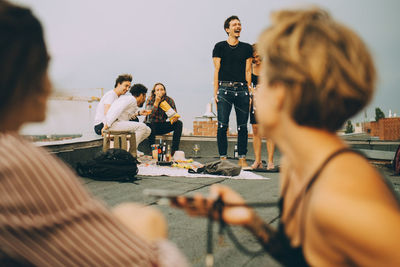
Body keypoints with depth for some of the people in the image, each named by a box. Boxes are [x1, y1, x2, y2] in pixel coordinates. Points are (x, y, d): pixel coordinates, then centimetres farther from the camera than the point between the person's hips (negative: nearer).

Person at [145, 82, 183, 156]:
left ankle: (174, 150, -21)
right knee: (150, 124, -37)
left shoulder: (169, 100, -7)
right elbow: (149, 116, -26)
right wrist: (156, 102, -32)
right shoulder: (150, 100, -13)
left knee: (179, 123, -19)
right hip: (152, 126, -3)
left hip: (163, 126, 3)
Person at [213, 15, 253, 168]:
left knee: (242, 126, 1)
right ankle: (223, 158, 0)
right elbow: (217, 70, 4)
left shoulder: (247, 48, 15)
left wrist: (249, 92, 4)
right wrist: (216, 92, -3)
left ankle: (242, 159, 7)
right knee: (222, 126, -6)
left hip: (242, 89, 2)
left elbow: (248, 71, 12)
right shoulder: (220, 47, 8)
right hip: (224, 89, -2)